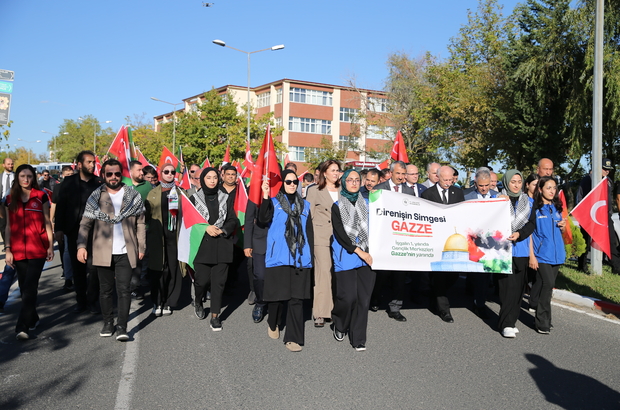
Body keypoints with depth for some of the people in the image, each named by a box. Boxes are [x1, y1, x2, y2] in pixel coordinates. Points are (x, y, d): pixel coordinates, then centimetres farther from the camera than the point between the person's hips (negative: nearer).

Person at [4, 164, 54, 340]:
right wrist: (7, 249, 5)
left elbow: (47, 223, 5)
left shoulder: (41, 196, 2)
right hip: (18, 250, 3)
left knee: (30, 287, -10)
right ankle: (32, 319, 26)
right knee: (24, 287, 9)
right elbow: (8, 226, 11)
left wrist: (50, 246, 1)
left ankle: (22, 327, -8)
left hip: (38, 249, -3)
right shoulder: (10, 199, 9)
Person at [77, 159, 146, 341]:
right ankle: (108, 323, 24)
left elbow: (140, 223, 7)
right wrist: (81, 245, -9)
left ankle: (122, 326, 1)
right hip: (103, 252, 1)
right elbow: (85, 224, 3)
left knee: (124, 289, -3)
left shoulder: (134, 195, 5)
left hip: (126, 251, -1)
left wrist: (141, 246, 3)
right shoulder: (96, 197, 5)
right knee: (106, 289, 10)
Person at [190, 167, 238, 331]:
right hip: (202, 245, -1)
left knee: (218, 281, -1)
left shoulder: (225, 198, 10)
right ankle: (198, 301, 30)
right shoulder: (194, 198, 5)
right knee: (202, 280, -4)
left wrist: (221, 230, -9)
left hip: (222, 245, 1)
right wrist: (206, 228, -12)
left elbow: (233, 221, 8)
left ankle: (215, 316, 10)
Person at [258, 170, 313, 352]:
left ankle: (293, 338, 7)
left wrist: (311, 256, 9)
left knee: (296, 298, 0)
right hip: (278, 257, -2)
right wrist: (265, 196, -23)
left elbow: (309, 232, 15)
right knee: (278, 295, 4)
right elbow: (263, 220, -14)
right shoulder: (273, 202, 4)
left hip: (300, 259, 2)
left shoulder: (305, 205, 14)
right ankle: (273, 324, 32)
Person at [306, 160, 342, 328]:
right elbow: (308, 216, 5)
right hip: (321, 237, -3)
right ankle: (320, 313, 0)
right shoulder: (314, 191, 7)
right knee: (323, 273, -7)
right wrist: (308, 238, -3)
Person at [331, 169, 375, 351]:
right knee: (348, 297, -10)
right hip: (345, 257, -3)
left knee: (363, 298, -2)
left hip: (367, 257, 3)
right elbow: (340, 233, -5)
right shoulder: (337, 206, 4)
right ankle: (339, 326, 21)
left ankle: (358, 339, 11)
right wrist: (358, 251, -12)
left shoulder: (367, 204, 13)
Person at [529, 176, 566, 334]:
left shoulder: (557, 207, 12)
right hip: (541, 254, -6)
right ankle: (542, 323, -3)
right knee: (548, 284, -12)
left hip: (556, 254, 6)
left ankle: (544, 320, 18)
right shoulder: (534, 208, -5)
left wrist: (563, 226, -2)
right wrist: (532, 255, -11)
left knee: (548, 286, 10)